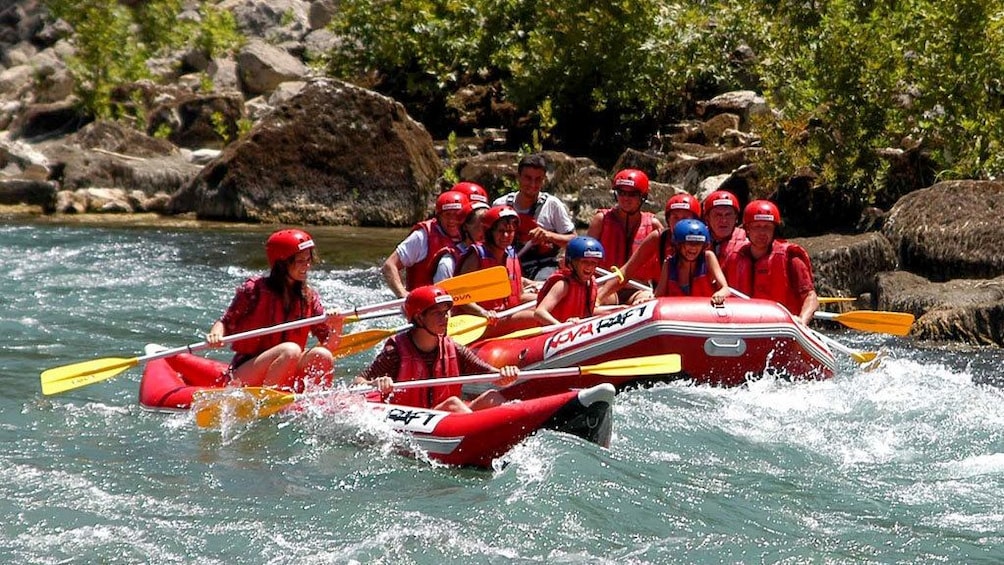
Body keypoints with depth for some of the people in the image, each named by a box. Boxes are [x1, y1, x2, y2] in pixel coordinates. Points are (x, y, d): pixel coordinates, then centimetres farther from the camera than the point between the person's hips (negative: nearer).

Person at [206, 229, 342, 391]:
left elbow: (328, 345, 2)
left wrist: (336, 327, -19)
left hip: (286, 384, 4)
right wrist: (215, 335, -23)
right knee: (290, 350, -30)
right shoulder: (254, 290, -5)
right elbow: (226, 323, 0)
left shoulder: (308, 297, 7)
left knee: (322, 356, -22)